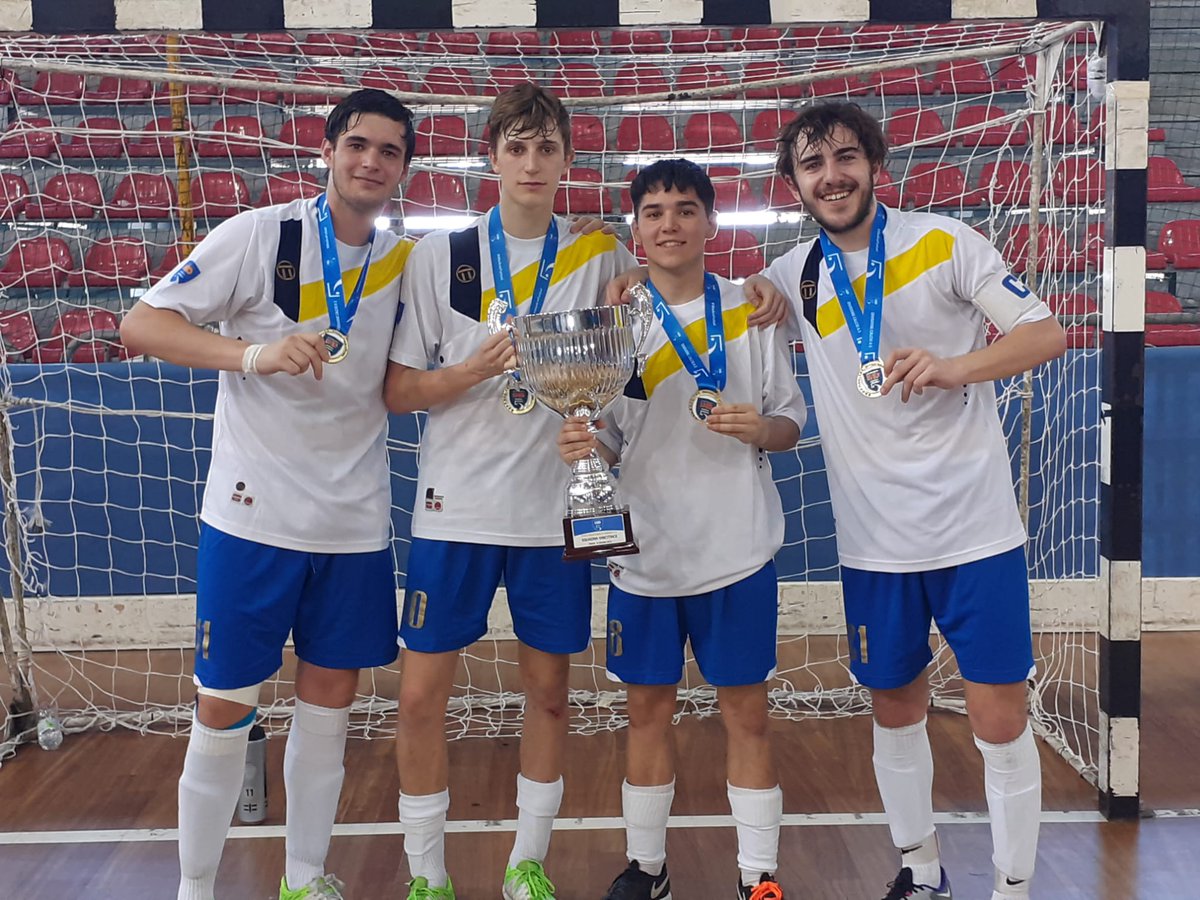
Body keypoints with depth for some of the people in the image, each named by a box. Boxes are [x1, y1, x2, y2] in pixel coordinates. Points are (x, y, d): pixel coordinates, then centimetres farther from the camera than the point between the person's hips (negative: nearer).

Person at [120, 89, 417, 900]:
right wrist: (252, 353, -27)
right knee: (225, 709, 5)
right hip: (253, 516, -4)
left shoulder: (406, 259, 6)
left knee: (331, 700, 12)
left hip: (357, 522, 4)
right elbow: (141, 324, -12)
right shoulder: (262, 234, -8)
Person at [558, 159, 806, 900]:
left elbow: (793, 424, 4)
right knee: (648, 709, 11)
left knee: (746, 710, 5)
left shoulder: (750, 315, 1)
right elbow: (608, 441, 4)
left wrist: (760, 428, -18)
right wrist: (581, 445, -19)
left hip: (738, 551, -1)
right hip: (645, 553, 1)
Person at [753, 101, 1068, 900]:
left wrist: (954, 366, -26)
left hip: (977, 529, -3)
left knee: (1000, 721, 0)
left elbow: (1047, 332, -7)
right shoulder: (794, 277, 4)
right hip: (874, 541, 3)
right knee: (896, 713, 15)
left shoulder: (944, 241, -5)